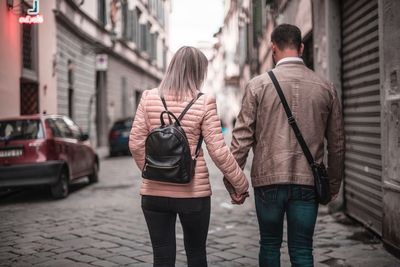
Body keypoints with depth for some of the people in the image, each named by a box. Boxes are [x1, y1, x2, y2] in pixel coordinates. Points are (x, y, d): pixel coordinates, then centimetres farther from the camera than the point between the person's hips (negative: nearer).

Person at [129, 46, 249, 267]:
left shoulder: (149, 97, -1)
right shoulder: (204, 102, -8)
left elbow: (136, 144, 0)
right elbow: (219, 152, -9)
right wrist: (240, 184, 3)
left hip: (154, 192, 2)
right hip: (193, 192, -2)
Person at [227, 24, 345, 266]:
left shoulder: (259, 85, -2)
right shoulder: (326, 88, 5)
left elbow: (242, 136, -5)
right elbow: (337, 143, 8)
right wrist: (334, 184, 18)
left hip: (268, 180, -1)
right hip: (307, 183, 1)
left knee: (270, 245, 14)